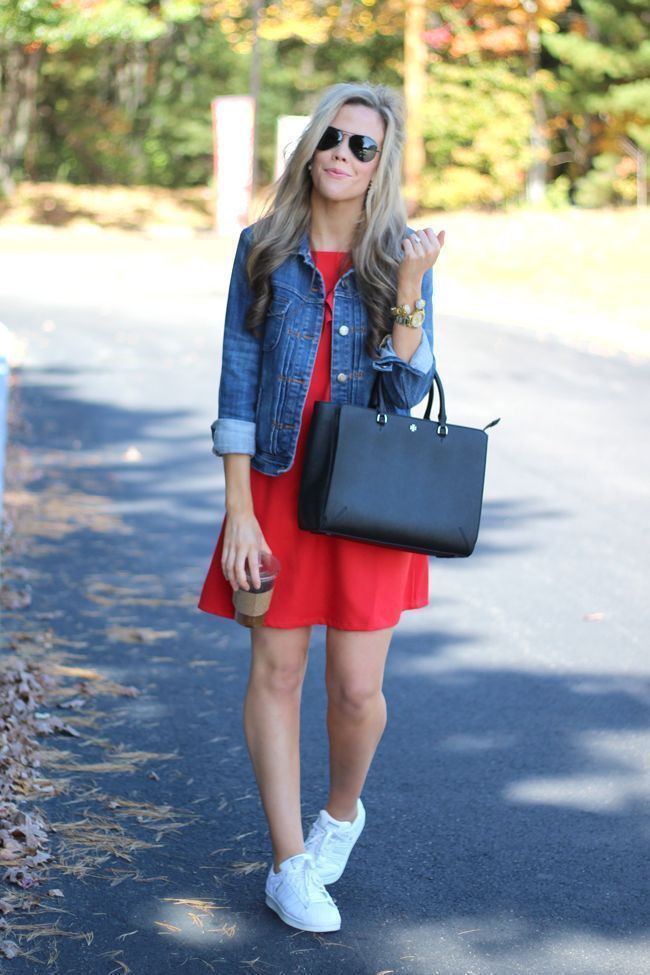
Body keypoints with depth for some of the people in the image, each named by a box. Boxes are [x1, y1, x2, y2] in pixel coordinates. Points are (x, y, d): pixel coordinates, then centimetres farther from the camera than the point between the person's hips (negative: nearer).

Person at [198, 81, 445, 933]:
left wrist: (409, 288, -19)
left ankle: (342, 810, 33)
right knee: (277, 673, 4)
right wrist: (238, 512, -6)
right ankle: (289, 865, 17)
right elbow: (238, 381, 0)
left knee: (357, 690, 1)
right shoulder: (263, 250, 0)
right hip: (278, 485, 0)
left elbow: (410, 392, -8)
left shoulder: (401, 256, 0)